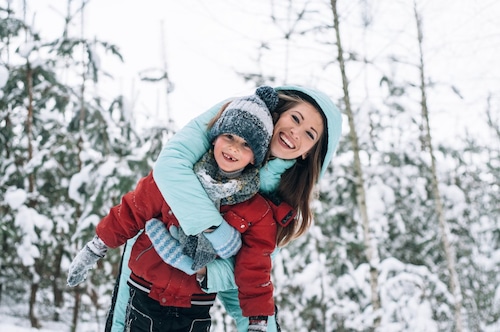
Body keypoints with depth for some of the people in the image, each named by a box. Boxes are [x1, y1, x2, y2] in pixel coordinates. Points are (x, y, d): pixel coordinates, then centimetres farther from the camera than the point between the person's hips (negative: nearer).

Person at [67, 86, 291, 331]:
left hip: (196, 310, 1)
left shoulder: (258, 212, -9)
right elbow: (131, 213, -2)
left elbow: (254, 271, -5)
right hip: (146, 296, 0)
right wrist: (93, 251, 5)